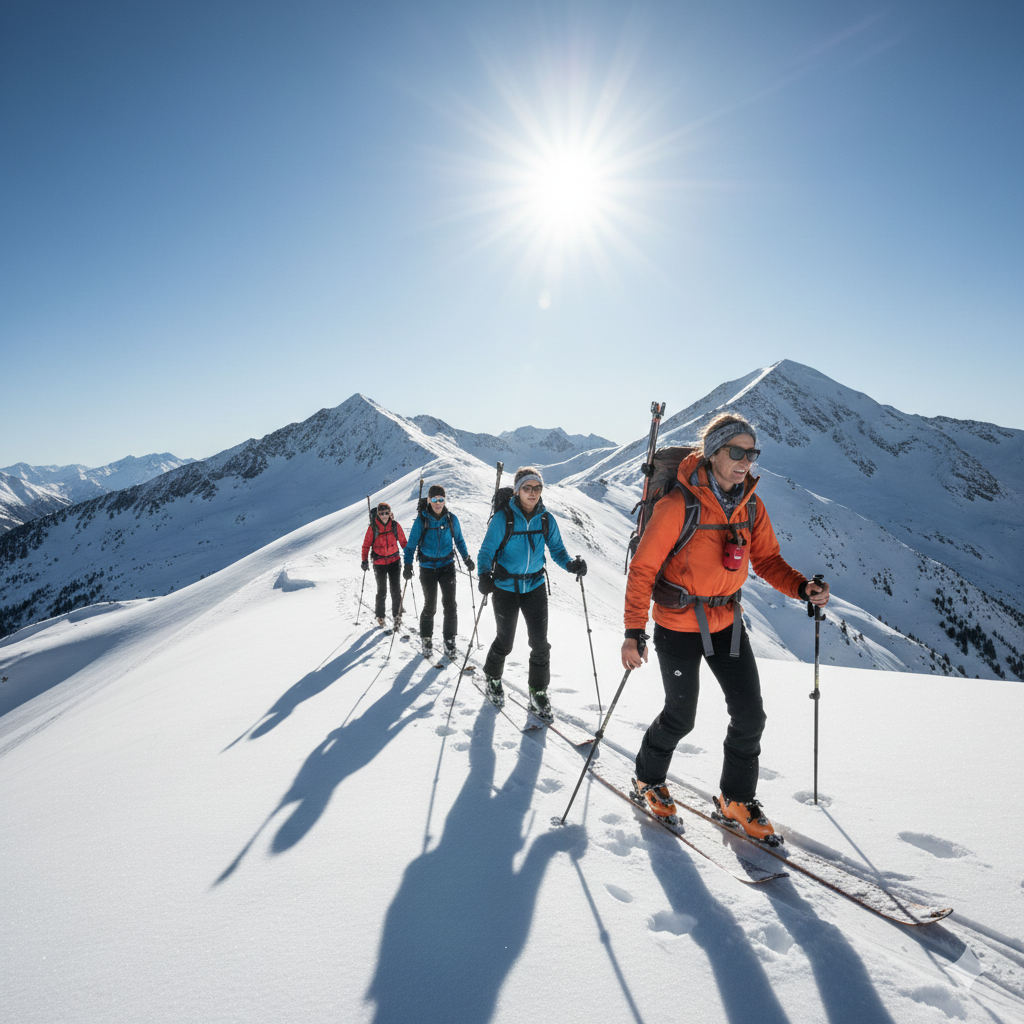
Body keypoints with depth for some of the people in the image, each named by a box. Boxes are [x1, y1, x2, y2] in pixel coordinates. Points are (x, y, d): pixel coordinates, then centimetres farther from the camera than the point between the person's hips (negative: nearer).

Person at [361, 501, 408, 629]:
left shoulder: (395, 526, -4)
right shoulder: (373, 528, -8)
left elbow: (403, 542, 6)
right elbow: (366, 545, -2)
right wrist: (365, 561, -8)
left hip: (394, 561, 1)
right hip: (379, 563, -1)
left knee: (396, 590, -2)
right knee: (382, 591, 7)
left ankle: (397, 615, 11)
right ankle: (380, 616, 25)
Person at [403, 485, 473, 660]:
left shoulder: (451, 519, 0)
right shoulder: (422, 520, -6)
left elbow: (459, 540, 13)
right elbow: (412, 543, -3)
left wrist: (466, 558, 3)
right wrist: (408, 564, -12)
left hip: (447, 565, 1)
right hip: (428, 567, -1)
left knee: (450, 605, -4)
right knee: (430, 606, 4)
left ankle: (449, 640, 9)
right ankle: (426, 639, 23)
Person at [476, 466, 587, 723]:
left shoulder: (546, 519, -4)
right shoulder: (503, 518, -15)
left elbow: (556, 548, 2)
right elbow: (487, 550, -12)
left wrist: (571, 564, -18)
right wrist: (484, 575, -30)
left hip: (535, 586, 3)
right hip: (506, 587, -3)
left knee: (540, 643, 1)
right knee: (505, 641, 9)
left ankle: (538, 694, 18)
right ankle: (493, 679, 38)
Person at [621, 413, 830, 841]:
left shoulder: (751, 505, -3)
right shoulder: (678, 505, -22)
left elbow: (766, 559, 5)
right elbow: (642, 569, -18)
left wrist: (802, 587, -15)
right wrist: (633, 633, -21)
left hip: (727, 621, 6)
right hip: (679, 625, -5)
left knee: (750, 715, 6)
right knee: (681, 717, 8)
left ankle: (737, 800, 28)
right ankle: (648, 780, 37)